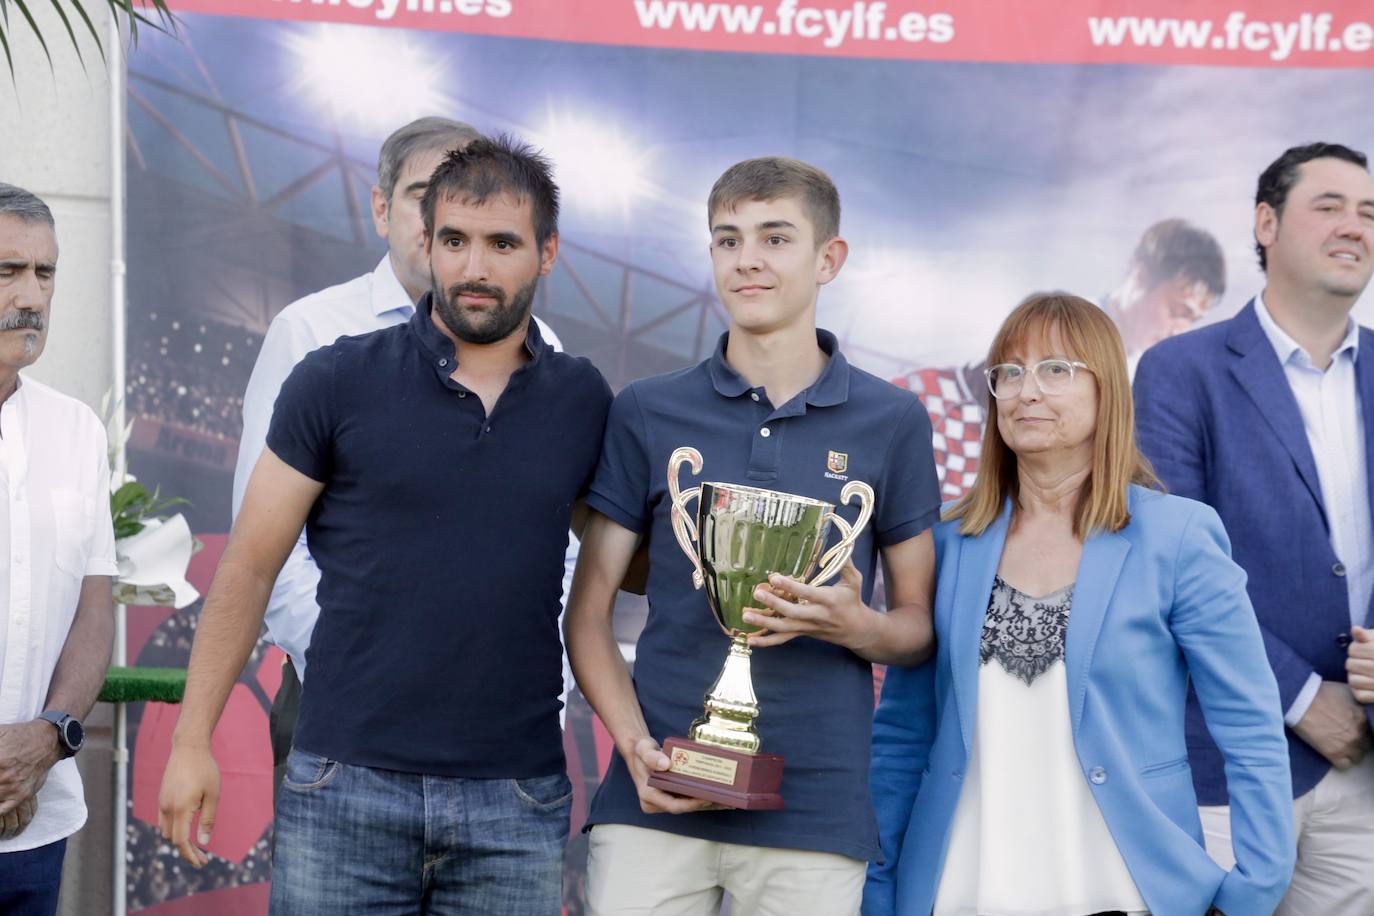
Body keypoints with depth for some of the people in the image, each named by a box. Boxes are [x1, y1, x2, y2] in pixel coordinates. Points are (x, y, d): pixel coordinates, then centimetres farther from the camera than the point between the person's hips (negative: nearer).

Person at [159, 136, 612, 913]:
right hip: (347, 788, -2)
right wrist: (192, 742, -1)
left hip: (518, 803, 2)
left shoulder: (584, 401, 6)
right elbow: (248, 570, 1)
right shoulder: (338, 382, -1)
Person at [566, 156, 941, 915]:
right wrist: (635, 745, -9)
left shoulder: (891, 421, 5)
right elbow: (589, 614, 6)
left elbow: (920, 626, 10)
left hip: (814, 808, 0)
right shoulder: (646, 413, 6)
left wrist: (855, 626, -12)